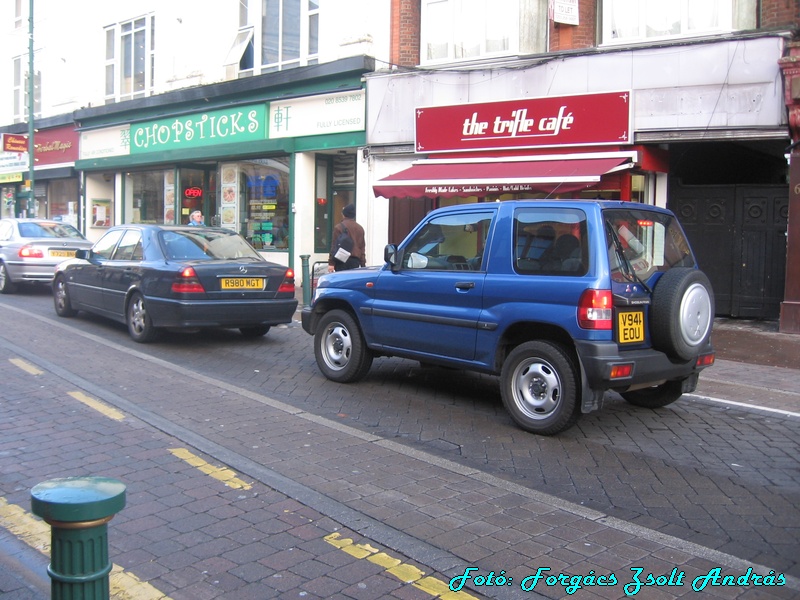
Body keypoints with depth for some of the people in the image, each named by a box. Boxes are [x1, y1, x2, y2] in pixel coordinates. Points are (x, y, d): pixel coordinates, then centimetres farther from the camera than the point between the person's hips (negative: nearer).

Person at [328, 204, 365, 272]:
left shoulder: (339, 227, -4)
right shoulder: (360, 228, 12)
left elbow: (334, 246, -7)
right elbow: (362, 247, 14)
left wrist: (331, 263, -6)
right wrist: (363, 264, 18)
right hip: (355, 261, 4)